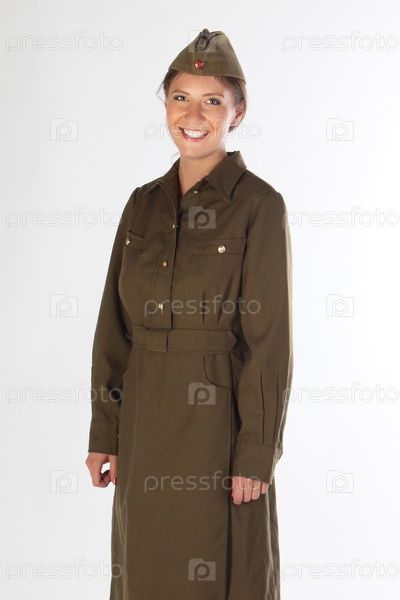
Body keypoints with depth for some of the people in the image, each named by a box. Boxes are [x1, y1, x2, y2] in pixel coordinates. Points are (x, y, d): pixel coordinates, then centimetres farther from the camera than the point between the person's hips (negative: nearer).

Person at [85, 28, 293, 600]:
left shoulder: (258, 205, -8)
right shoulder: (143, 204, 8)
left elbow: (270, 339, -11)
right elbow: (114, 328, 9)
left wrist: (256, 454, -13)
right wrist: (105, 434, 5)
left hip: (219, 424, -5)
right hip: (145, 425, 5)